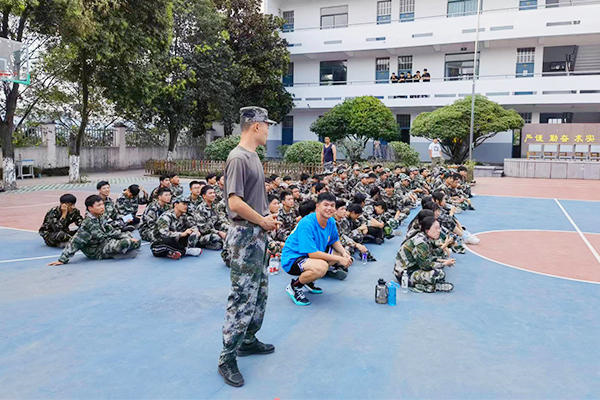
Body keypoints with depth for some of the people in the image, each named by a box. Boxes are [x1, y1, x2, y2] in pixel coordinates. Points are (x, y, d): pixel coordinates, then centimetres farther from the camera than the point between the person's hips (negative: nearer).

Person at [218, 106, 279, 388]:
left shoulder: (253, 156, 14)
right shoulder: (238, 158, -17)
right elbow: (235, 203, -24)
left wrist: (268, 217, 6)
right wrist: (264, 221, -13)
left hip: (258, 234, 10)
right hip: (245, 236, -10)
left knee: (260, 293, 18)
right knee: (242, 298, -4)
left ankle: (248, 340, 34)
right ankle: (227, 359, 8)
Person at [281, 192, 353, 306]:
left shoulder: (331, 221, -2)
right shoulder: (307, 224, -28)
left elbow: (335, 241, 12)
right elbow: (312, 253, -30)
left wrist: (344, 253, -10)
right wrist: (339, 259, -26)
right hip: (292, 259, -9)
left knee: (340, 253, 7)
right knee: (321, 266, -34)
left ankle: (309, 282, 16)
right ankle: (294, 286, -6)